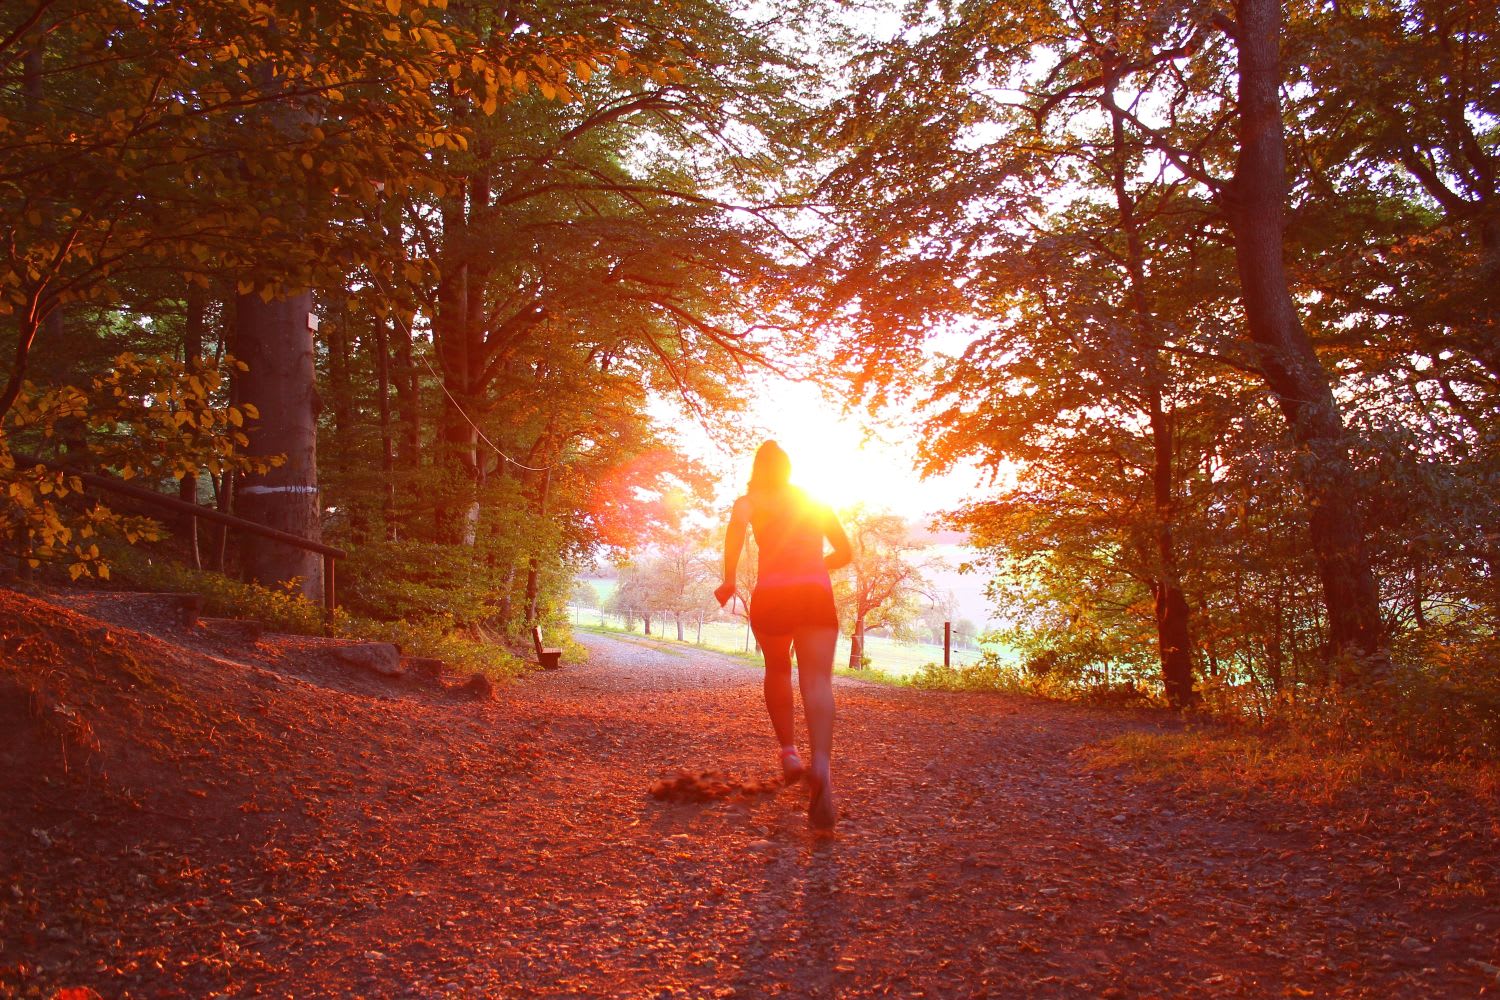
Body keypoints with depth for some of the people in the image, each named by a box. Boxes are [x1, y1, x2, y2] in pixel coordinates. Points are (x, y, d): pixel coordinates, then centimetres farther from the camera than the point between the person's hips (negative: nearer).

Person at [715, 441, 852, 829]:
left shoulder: (750, 500, 12)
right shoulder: (815, 502, 22)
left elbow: (737, 526, -13)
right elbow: (844, 552, 25)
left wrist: (729, 579, -9)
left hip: (772, 593, -1)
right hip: (817, 593, 1)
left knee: (778, 670, 25)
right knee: (817, 681, -13)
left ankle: (789, 750, 16)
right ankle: (821, 765, -35)